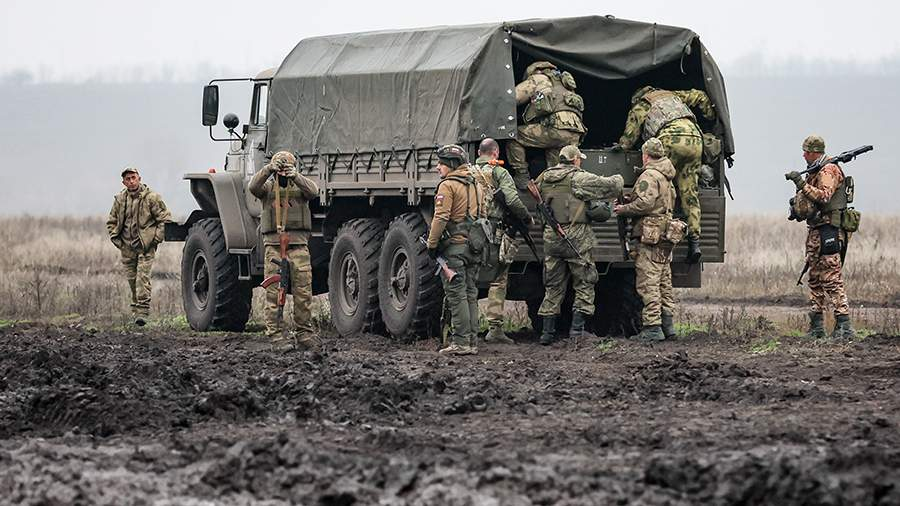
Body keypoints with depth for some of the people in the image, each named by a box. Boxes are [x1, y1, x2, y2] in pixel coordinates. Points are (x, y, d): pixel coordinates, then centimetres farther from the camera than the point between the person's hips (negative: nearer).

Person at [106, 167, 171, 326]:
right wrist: (116, 239, 6)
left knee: (143, 276, -14)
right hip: (127, 246, 4)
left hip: (146, 245, -4)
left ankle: (142, 311, -16)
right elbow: (111, 222, 19)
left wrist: (156, 239, -7)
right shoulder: (120, 199, 7)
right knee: (131, 278, 8)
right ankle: (135, 308, 22)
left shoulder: (151, 197, -6)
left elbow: (165, 219, -2)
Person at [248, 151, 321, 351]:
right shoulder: (268, 186, 10)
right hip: (273, 243, -1)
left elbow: (313, 191, -11)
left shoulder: (300, 185, 12)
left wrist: (295, 176, -28)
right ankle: (276, 335, -2)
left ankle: (303, 333, 8)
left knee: (303, 290, 0)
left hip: (298, 243, 1)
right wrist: (269, 169, -30)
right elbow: (254, 187, -13)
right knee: (274, 292, -3)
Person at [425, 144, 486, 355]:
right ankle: (471, 342, 10)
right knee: (470, 295, 10)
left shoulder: (448, 185, -10)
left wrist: (431, 243, -10)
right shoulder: (476, 186, 17)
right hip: (473, 248, 8)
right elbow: (482, 217, 20)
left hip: (454, 245, -8)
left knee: (457, 295, -8)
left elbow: (441, 218, -16)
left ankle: (461, 342, -11)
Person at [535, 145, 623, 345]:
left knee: (553, 286, 11)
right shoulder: (578, 178, -8)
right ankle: (577, 329, -3)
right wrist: (618, 179, 18)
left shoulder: (544, 179, 8)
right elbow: (608, 186, -3)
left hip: (551, 237, 5)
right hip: (576, 238, -5)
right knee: (584, 284, 4)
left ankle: (547, 331, 9)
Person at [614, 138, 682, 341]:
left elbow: (645, 203, -22)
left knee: (648, 283, -9)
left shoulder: (649, 176, -11)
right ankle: (667, 324, 15)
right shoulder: (667, 178, 19)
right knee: (664, 282, 13)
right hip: (664, 237, 10)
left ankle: (652, 327, -11)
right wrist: (631, 200, 19)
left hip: (650, 235, -10)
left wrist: (624, 209, -9)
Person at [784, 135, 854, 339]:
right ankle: (816, 326, 18)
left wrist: (802, 184, -26)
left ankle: (844, 325, -18)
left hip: (828, 231, -11)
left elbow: (824, 196, -26)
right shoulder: (815, 172, 19)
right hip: (815, 231, 11)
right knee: (815, 280, 13)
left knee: (832, 279, -15)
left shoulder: (829, 171, -11)